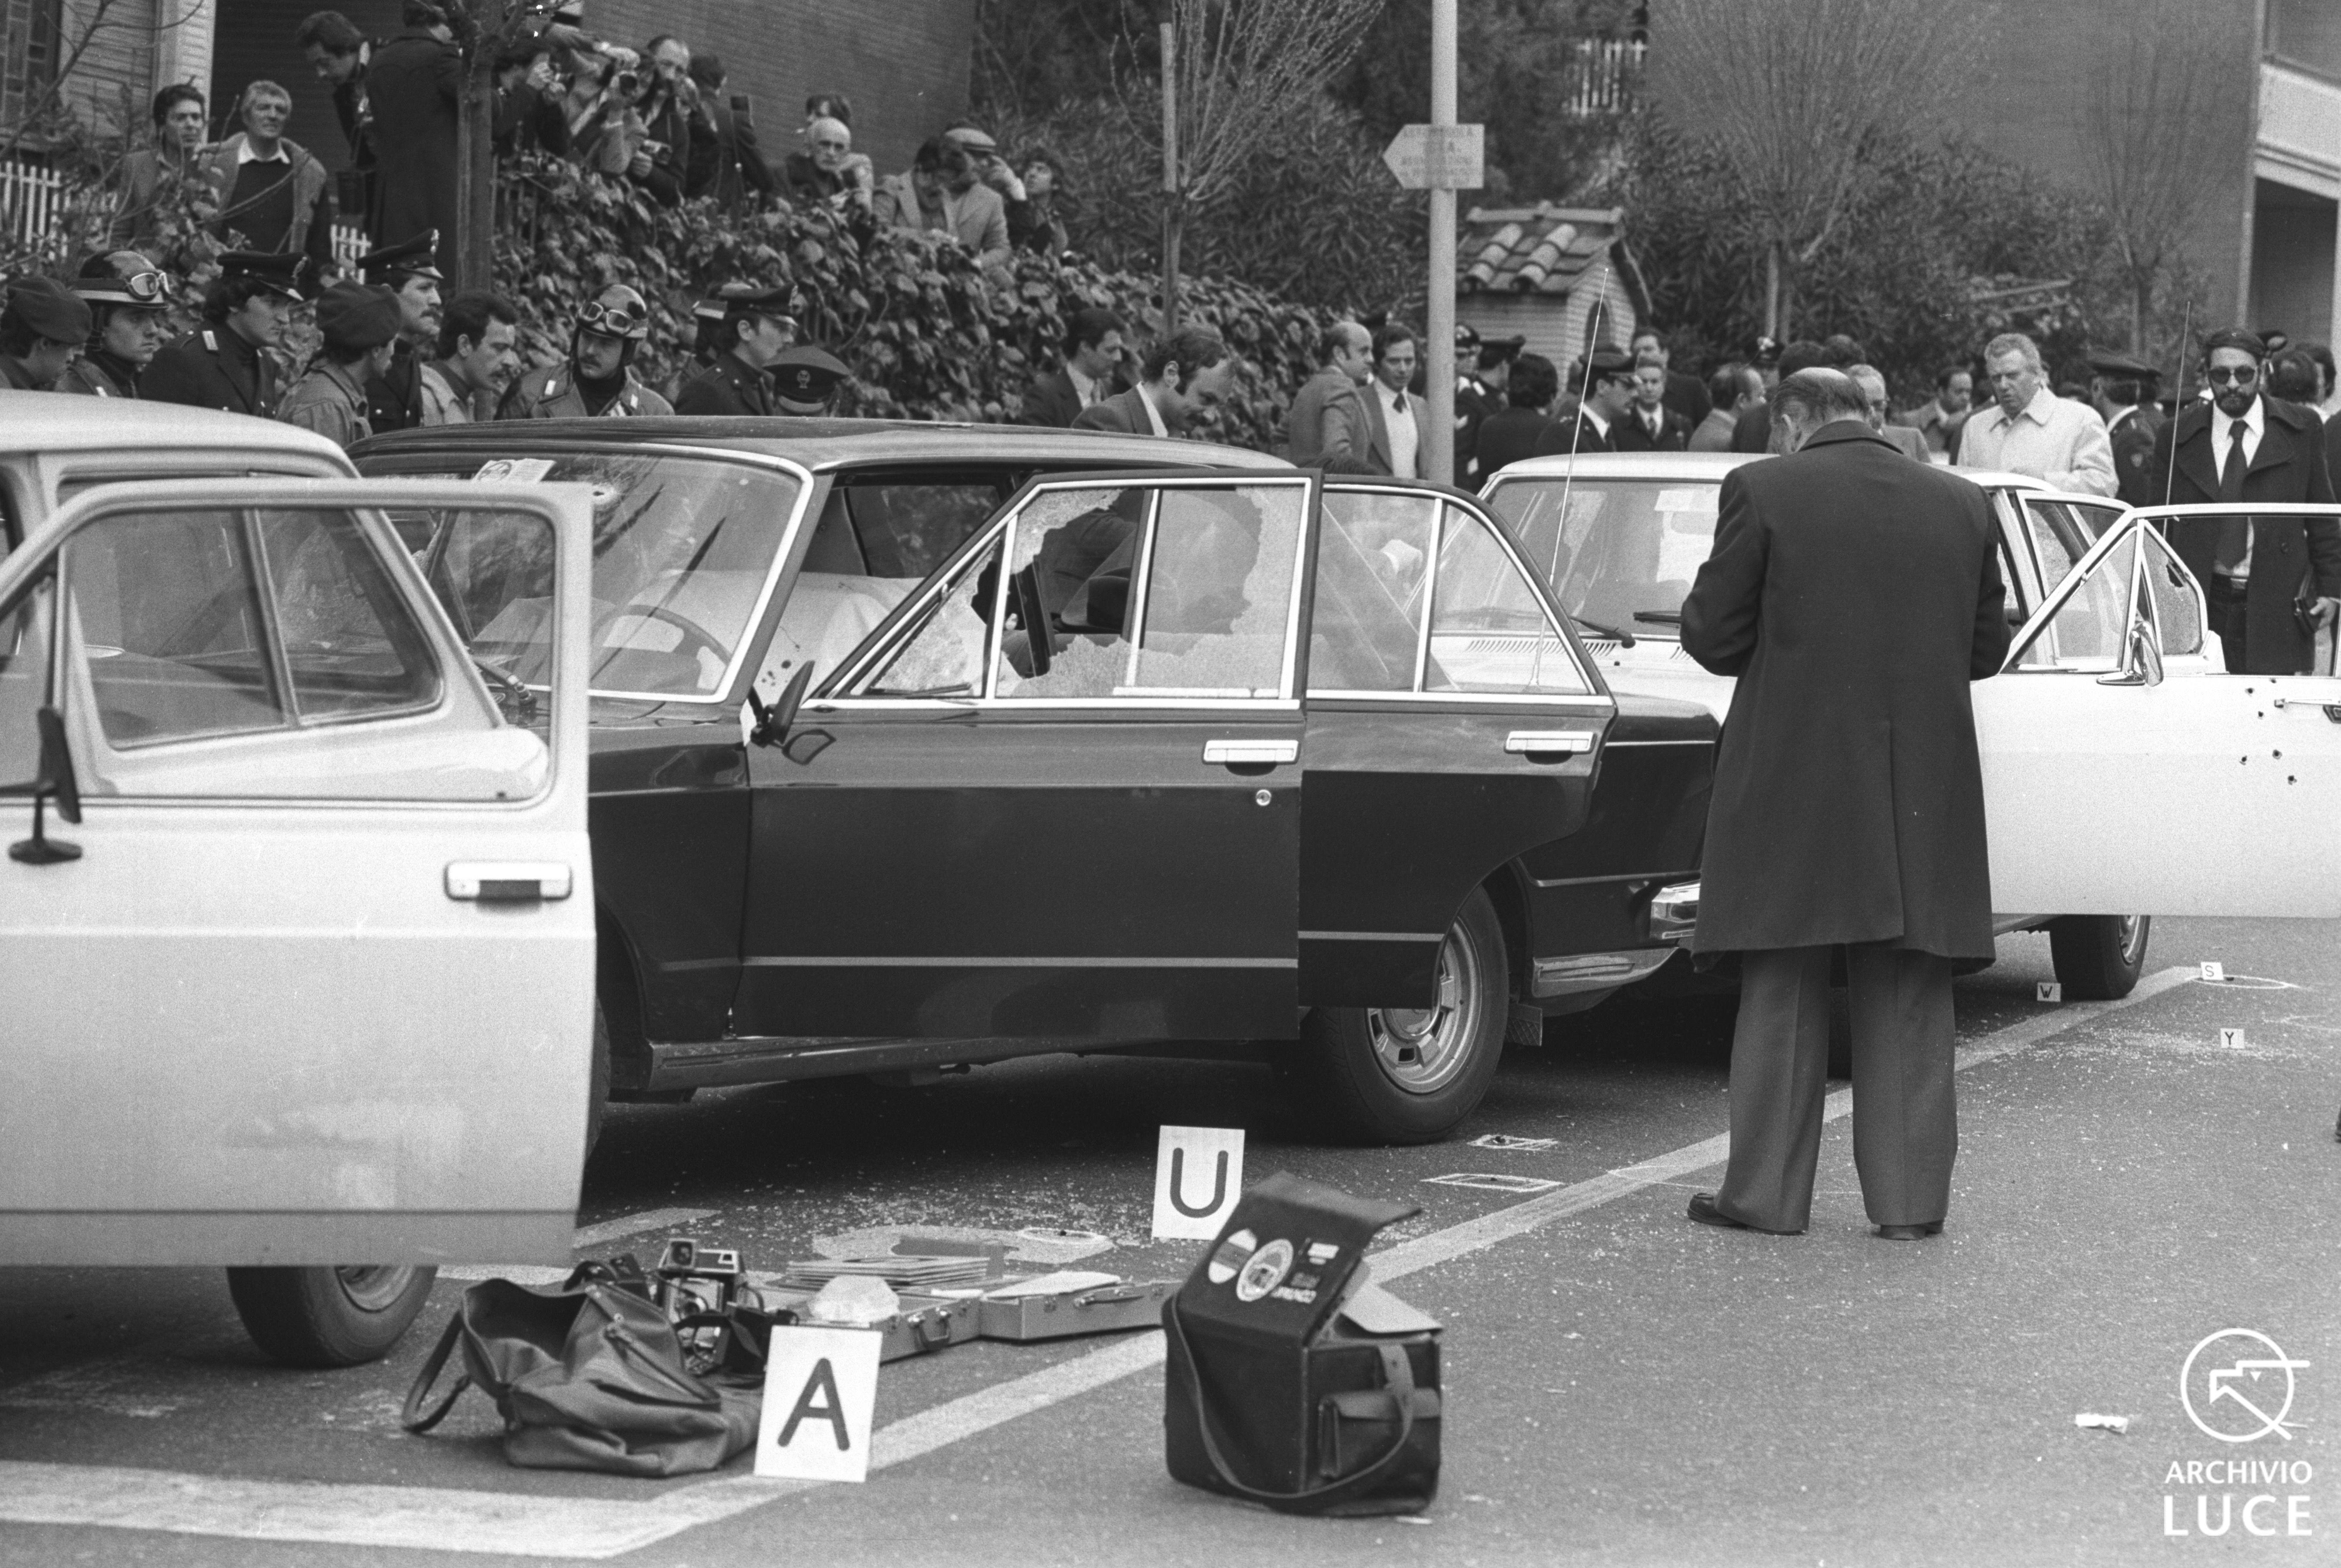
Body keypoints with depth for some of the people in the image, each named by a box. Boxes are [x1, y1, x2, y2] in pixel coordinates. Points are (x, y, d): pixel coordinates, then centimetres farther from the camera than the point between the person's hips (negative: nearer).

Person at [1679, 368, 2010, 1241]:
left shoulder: (1763, 492, -7)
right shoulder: (1963, 505, 5)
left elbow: (1710, 633, -4)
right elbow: (1987, 648, 11)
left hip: (1791, 781, -3)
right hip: (1924, 798, 3)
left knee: (1781, 996, 7)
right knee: (1908, 1004, 10)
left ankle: (1766, 1194, 10)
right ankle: (1909, 1199, 10)